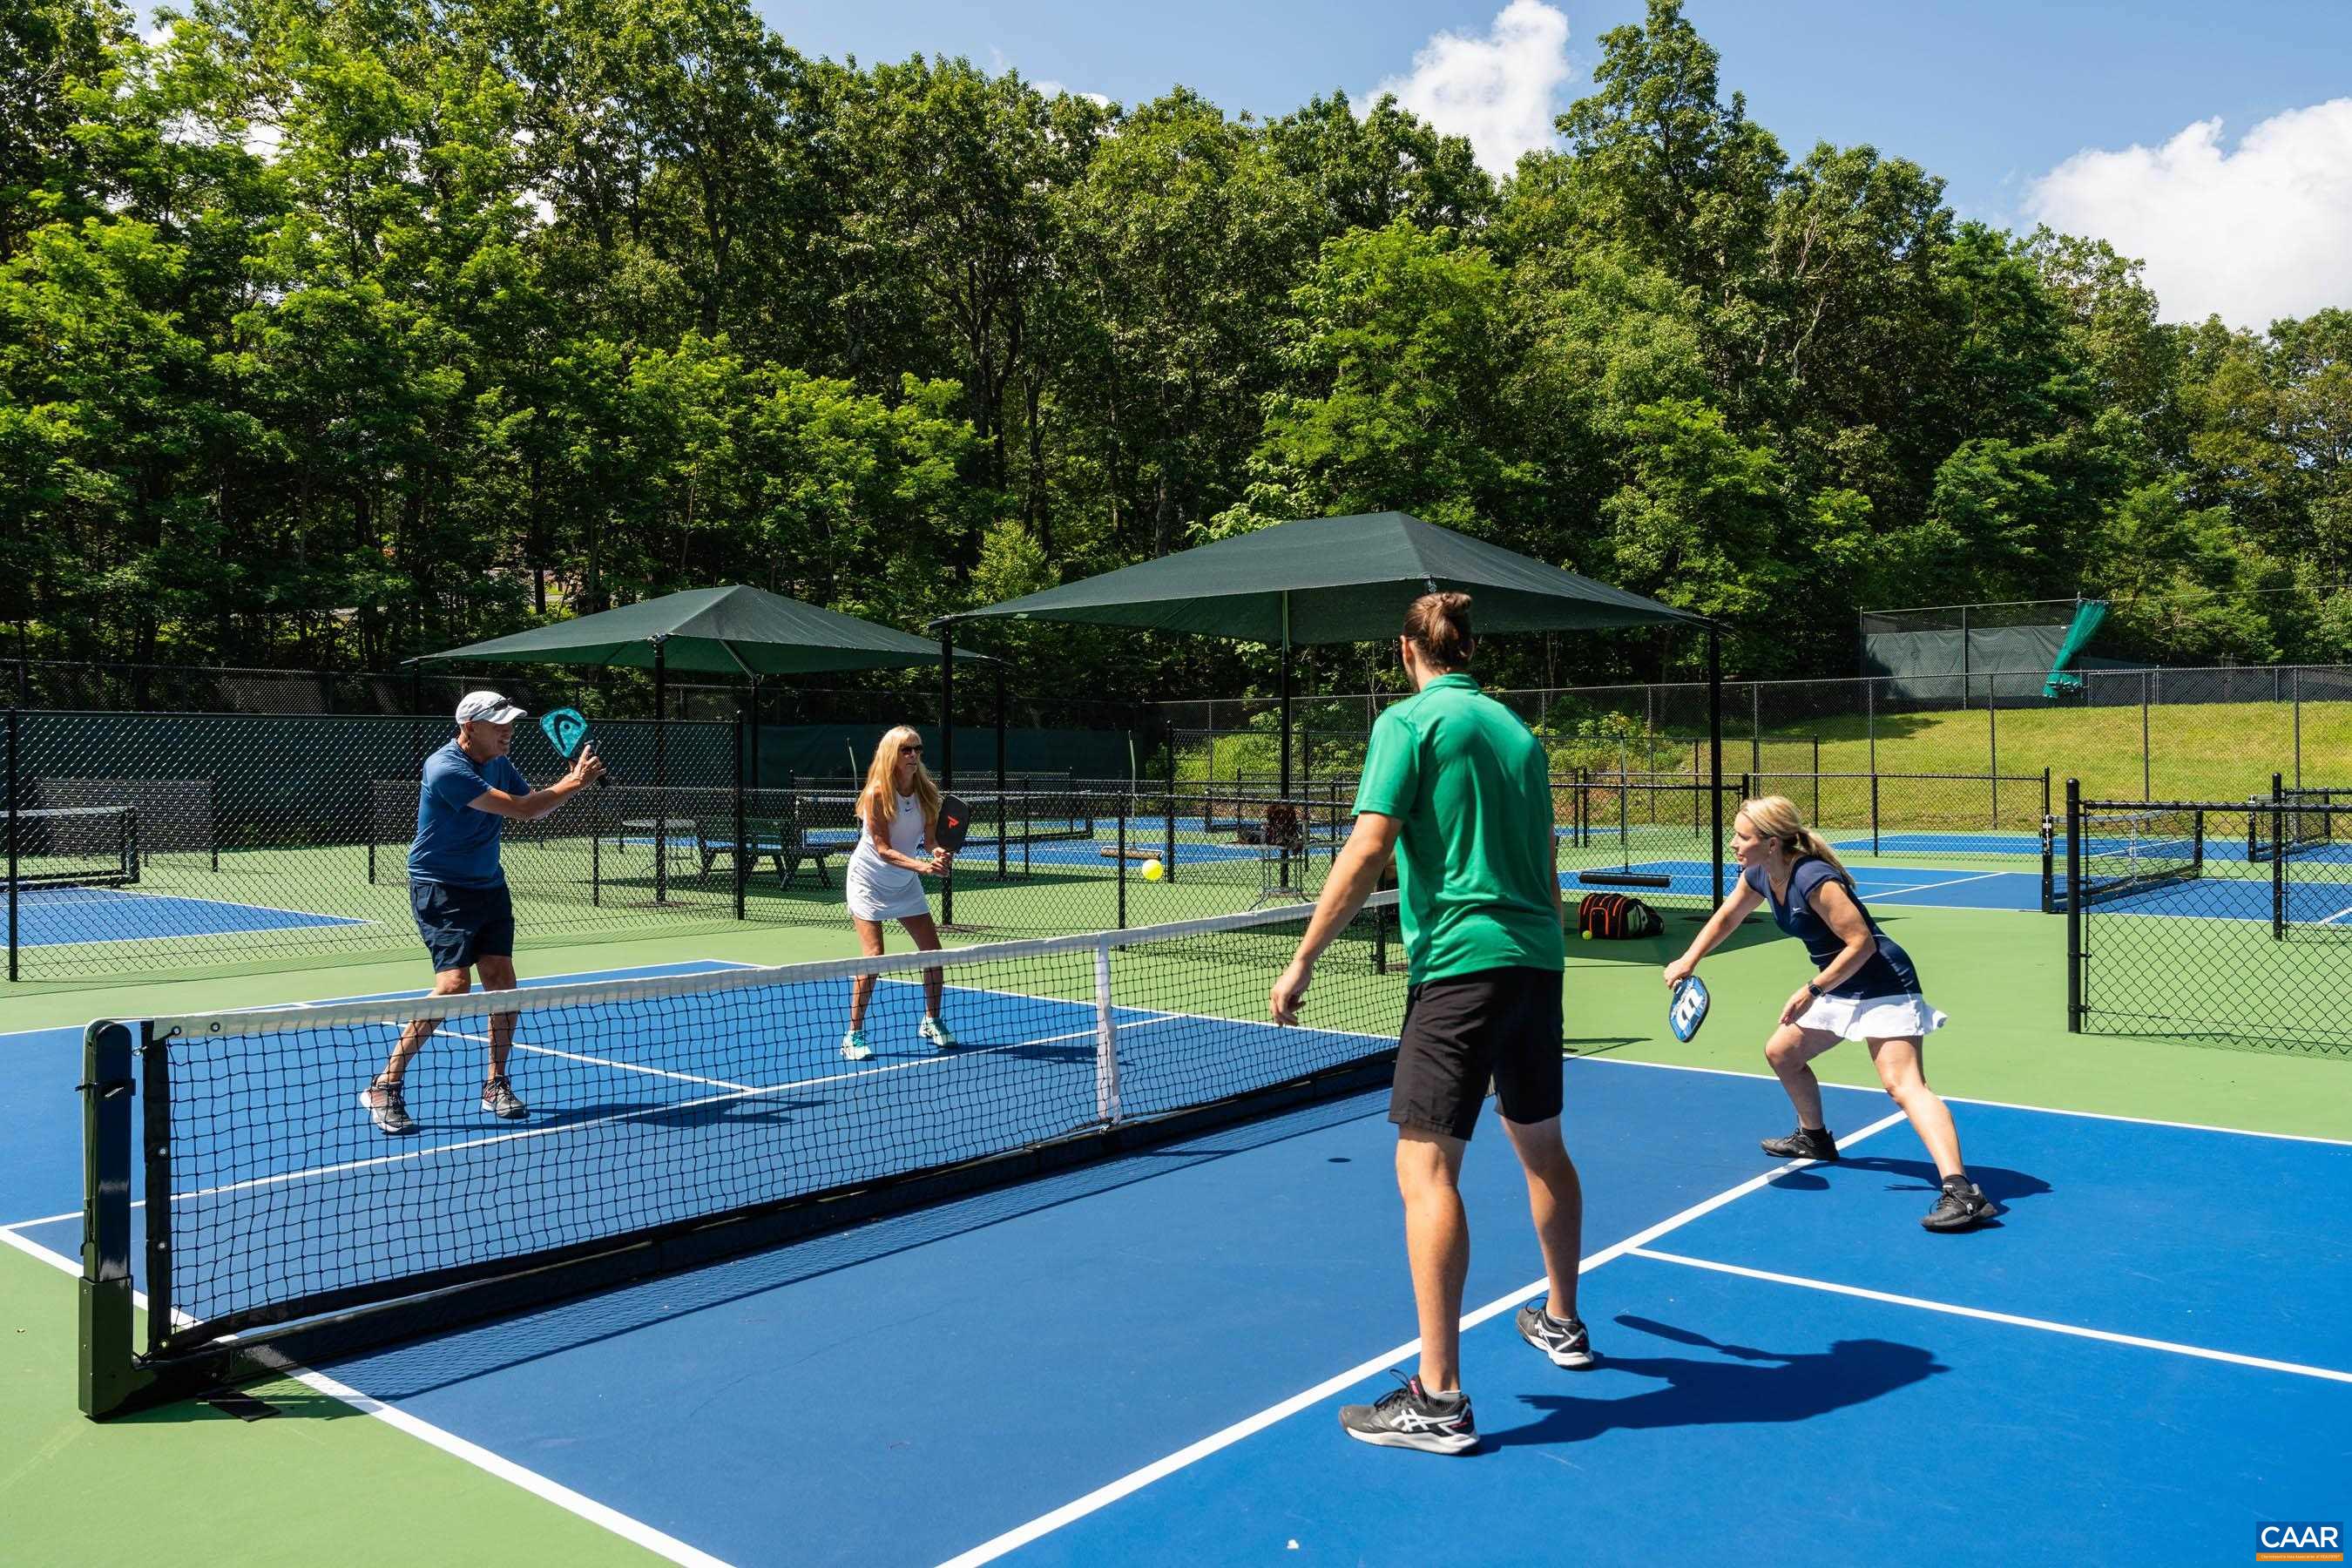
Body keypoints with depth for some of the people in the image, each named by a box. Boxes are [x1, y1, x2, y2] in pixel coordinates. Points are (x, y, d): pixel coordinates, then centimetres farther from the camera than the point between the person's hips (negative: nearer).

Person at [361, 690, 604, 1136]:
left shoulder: (499, 764, 6)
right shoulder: (446, 769, -21)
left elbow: (533, 805, 21)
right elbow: (518, 810, -24)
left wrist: (571, 778, 3)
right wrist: (575, 784, -15)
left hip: (488, 886, 8)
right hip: (441, 890, -8)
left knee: (502, 982, 1)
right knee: (453, 986, -18)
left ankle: (495, 1086, 14)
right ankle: (384, 1087, -6)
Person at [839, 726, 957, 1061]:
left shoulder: (925, 791, -8)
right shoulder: (877, 794, -23)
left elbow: (929, 839, -7)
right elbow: (883, 849, -25)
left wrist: (937, 852, -30)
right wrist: (923, 866, -38)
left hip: (906, 883, 6)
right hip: (869, 881, -5)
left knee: (932, 952, 4)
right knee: (874, 956, -14)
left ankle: (931, 1021, 24)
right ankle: (853, 1035, -3)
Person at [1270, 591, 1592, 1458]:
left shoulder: (1409, 721, -4)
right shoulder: (1518, 730, 17)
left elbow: (1368, 849, -15)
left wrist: (1303, 961, -11)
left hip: (1458, 963, -8)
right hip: (1537, 962, 8)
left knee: (1426, 1165, -6)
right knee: (1541, 1142, 23)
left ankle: (1439, 1397, -6)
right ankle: (1561, 1322, 40)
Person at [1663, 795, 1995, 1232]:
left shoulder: (1814, 881, -27)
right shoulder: (1758, 876, 1)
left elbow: (1862, 943, -25)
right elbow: (1726, 918, 20)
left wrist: (1812, 991, -22)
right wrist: (1689, 960, 8)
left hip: (1884, 987, -10)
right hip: (1839, 990, 10)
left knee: (1904, 1085, -23)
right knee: (1781, 1052, 21)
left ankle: (1961, 1192, -33)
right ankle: (1815, 1138, 43)